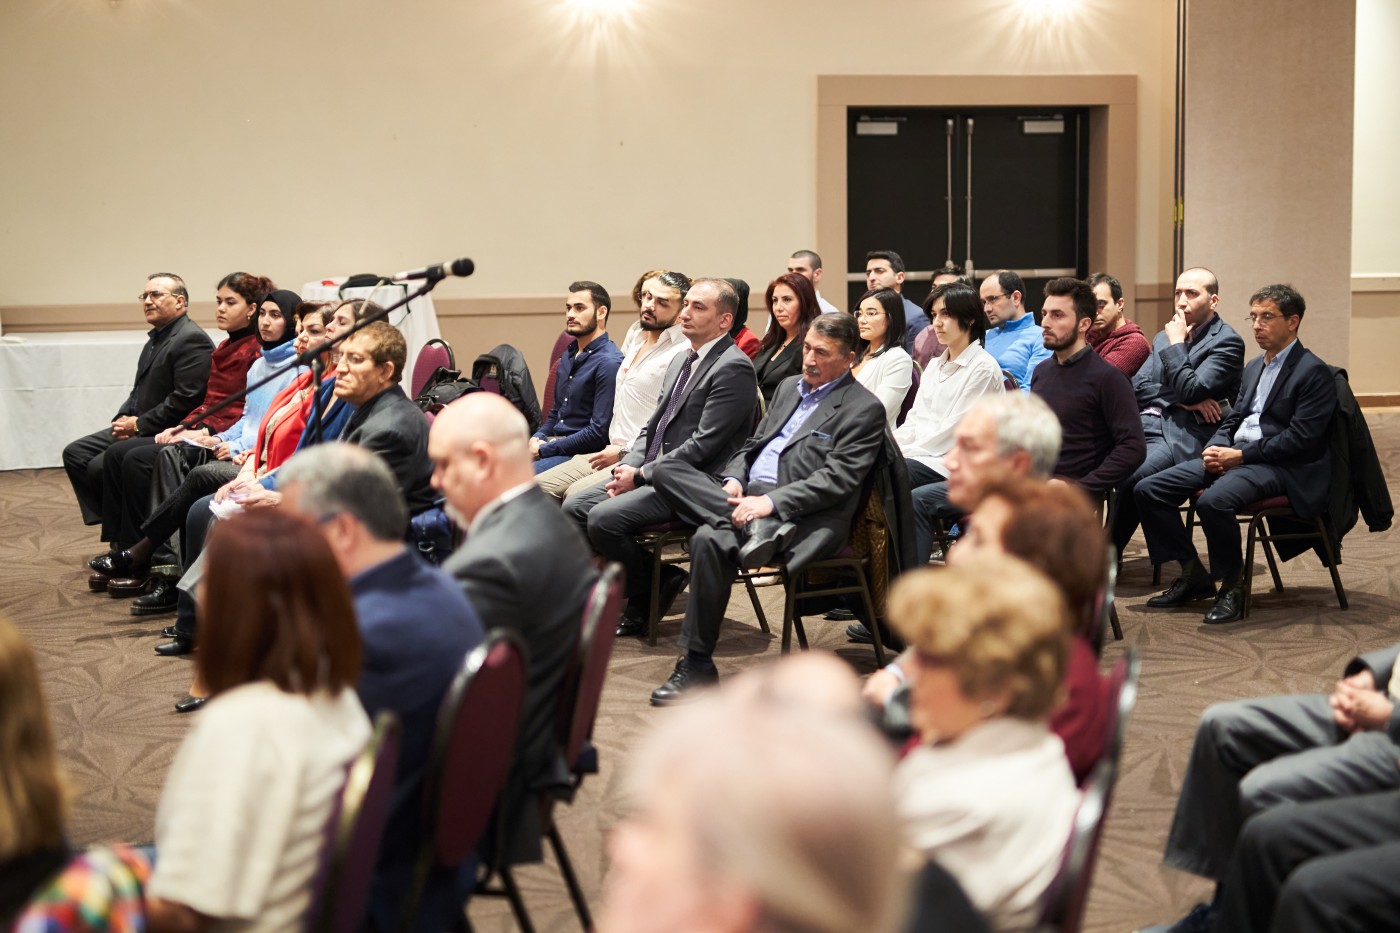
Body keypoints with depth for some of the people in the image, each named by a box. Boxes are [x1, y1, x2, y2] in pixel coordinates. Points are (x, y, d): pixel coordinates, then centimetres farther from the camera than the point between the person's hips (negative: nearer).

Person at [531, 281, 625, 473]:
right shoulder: (569, 354, 17)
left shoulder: (609, 362, -13)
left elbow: (599, 432, -17)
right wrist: (537, 438, 5)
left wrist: (544, 449, -13)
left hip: (582, 453, -9)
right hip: (554, 441, 9)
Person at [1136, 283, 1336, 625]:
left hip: (1280, 467, -9)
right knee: (1148, 490, -6)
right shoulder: (1254, 367, 21)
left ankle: (1232, 586, -15)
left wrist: (1241, 455, -17)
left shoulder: (1314, 372, -6)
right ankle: (1193, 575, 3)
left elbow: (1300, 439, -15)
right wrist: (1215, 449, -2)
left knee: (1213, 501, -37)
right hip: (1232, 455, 9)